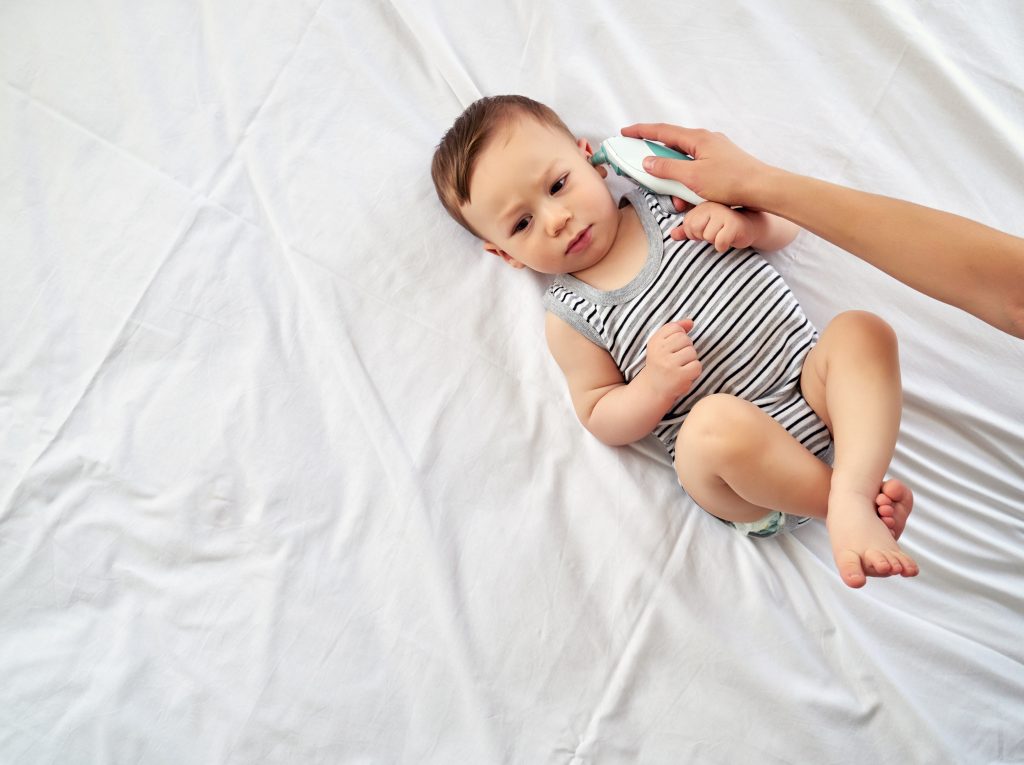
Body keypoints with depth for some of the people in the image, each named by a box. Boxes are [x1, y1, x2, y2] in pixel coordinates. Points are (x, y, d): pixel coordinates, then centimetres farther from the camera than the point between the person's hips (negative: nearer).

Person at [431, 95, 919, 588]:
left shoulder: (667, 199, 9)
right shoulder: (569, 317, 2)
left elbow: (785, 229, 16)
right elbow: (601, 420, 2)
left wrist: (746, 222, -8)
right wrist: (655, 385, -18)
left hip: (812, 386, 4)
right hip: (736, 451, -4)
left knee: (861, 330, -22)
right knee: (714, 420, -36)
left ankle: (852, 496, -32)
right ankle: (854, 500, -18)